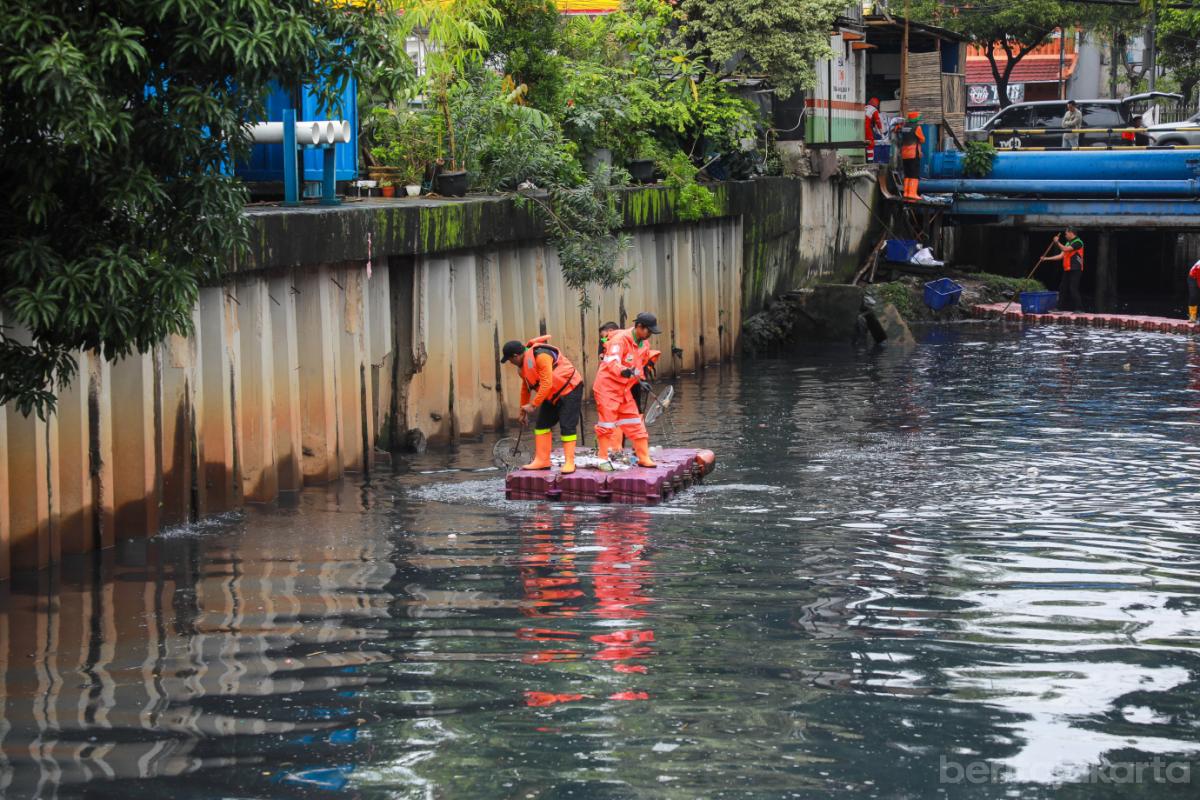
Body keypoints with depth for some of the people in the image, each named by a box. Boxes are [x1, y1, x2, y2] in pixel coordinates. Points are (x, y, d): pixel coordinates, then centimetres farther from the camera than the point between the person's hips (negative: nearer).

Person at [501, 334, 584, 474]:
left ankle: (569, 462, -10)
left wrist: (533, 405, -24)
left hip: (569, 389, -10)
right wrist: (523, 411, 26)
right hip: (553, 395, 10)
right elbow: (526, 387, 19)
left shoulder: (540, 356, -27)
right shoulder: (523, 365, 5)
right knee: (541, 424, 7)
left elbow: (546, 384, -29)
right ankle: (542, 461, 10)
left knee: (567, 426, -13)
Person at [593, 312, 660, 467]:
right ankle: (602, 459, 6)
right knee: (607, 424, -4)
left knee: (635, 424, 6)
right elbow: (612, 362, -37)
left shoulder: (644, 344, 5)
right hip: (607, 387, -8)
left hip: (625, 389, 8)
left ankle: (643, 458, 11)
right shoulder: (620, 339, -21)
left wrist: (640, 380, 18)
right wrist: (622, 371, -54)